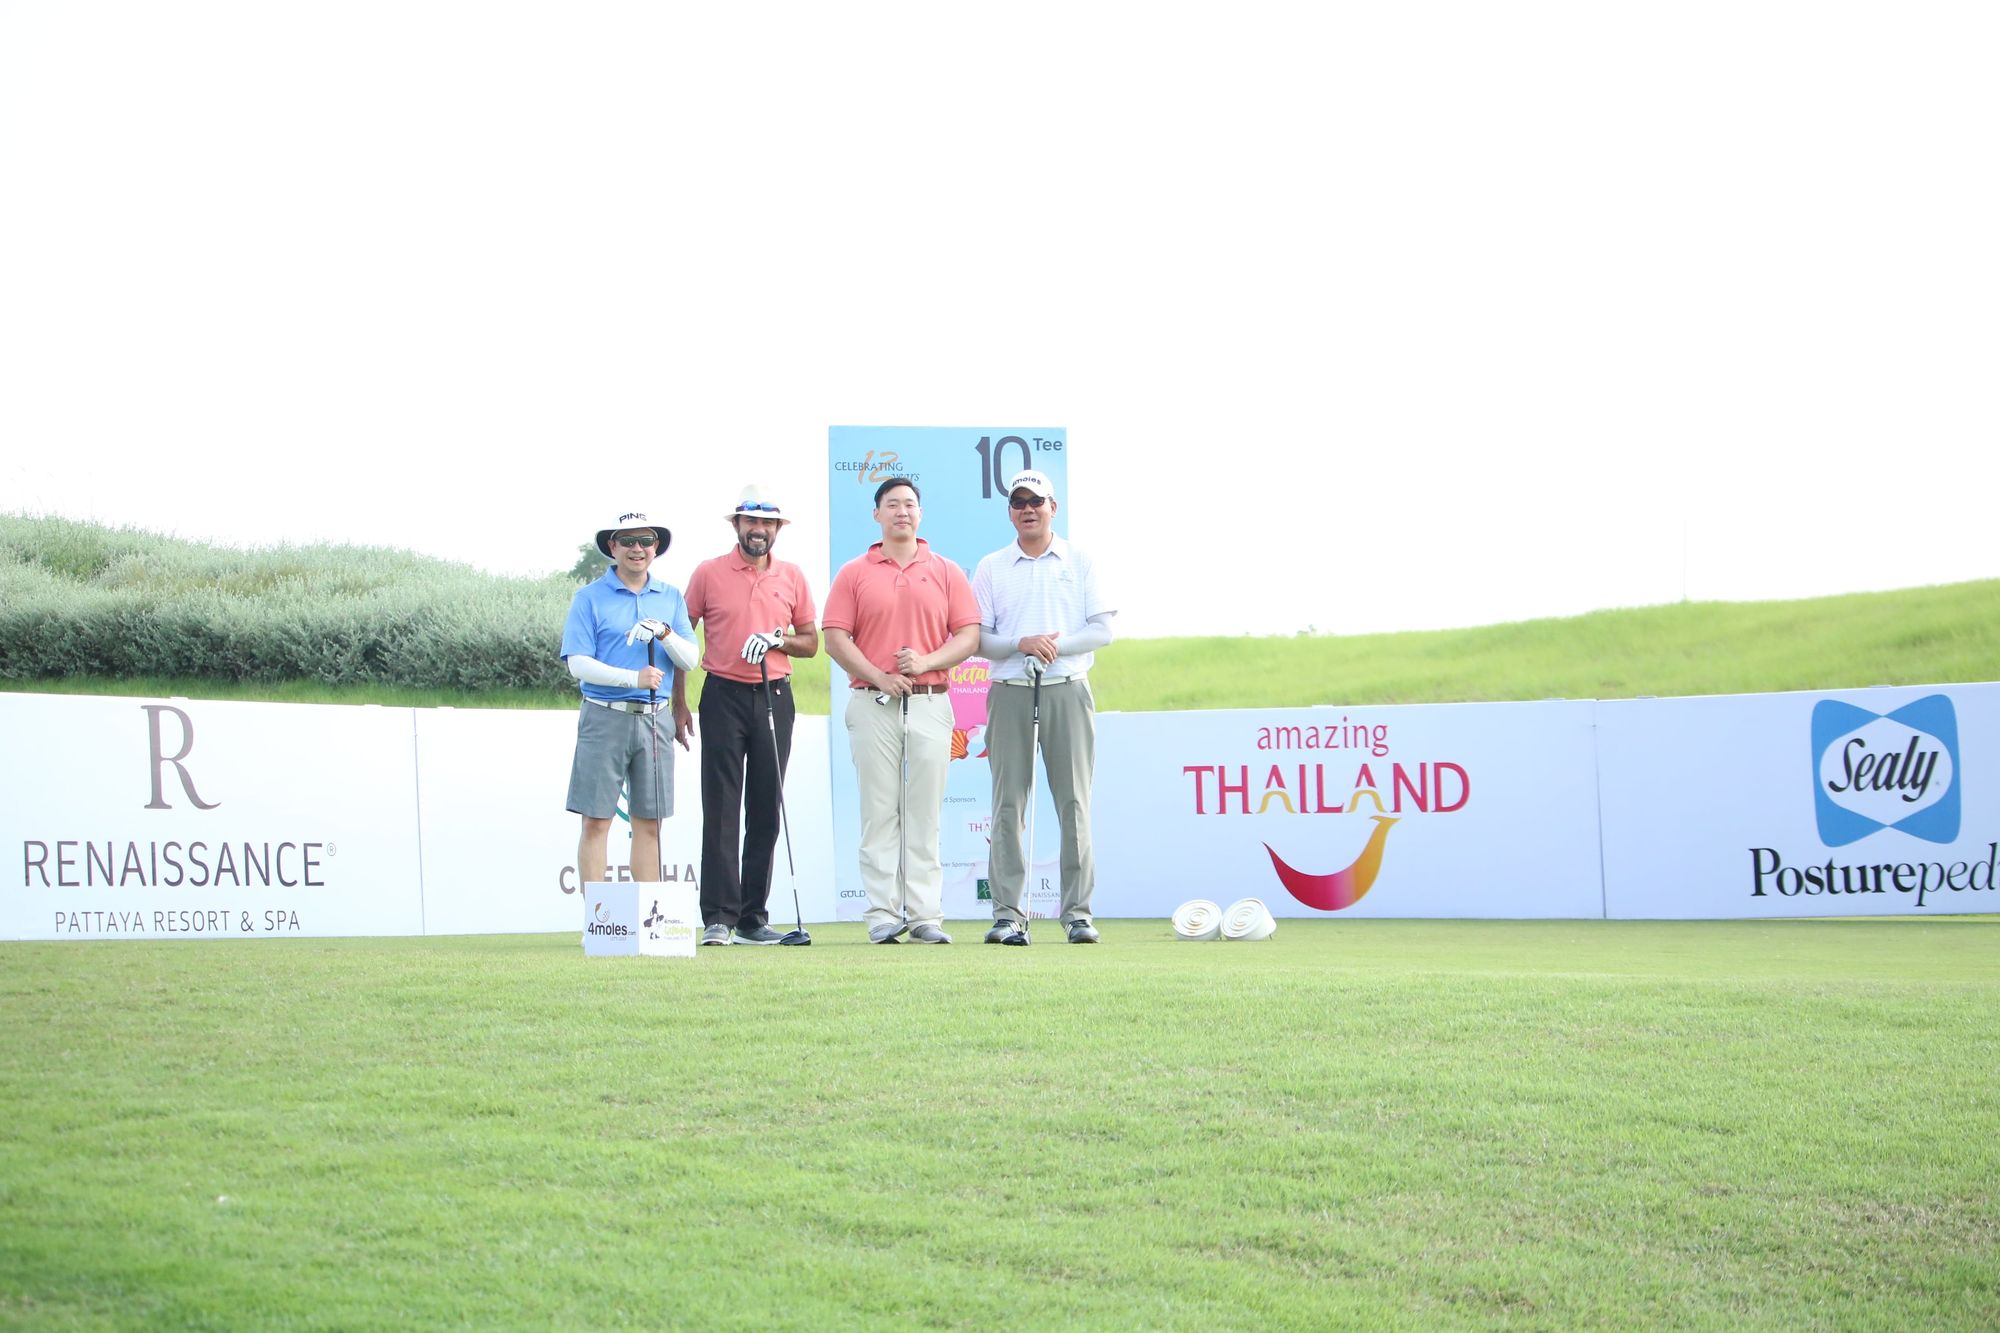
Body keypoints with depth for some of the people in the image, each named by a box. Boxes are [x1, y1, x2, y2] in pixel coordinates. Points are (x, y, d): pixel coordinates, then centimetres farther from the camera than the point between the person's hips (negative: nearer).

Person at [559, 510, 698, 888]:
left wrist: (665, 633, -14)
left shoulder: (671, 597, 12)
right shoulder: (590, 597, 1)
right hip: (605, 718, -3)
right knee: (597, 822, -4)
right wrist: (633, 678, -19)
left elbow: (689, 659, 6)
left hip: (655, 718, 3)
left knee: (649, 824, 6)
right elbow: (578, 663, -7)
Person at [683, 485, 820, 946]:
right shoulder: (709, 573, 3)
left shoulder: (792, 577, 10)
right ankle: (718, 917, -8)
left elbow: (811, 642, 14)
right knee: (721, 809, -7)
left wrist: (778, 639, -7)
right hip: (723, 697, -3)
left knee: (766, 810, 4)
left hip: (774, 697, 3)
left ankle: (754, 917, 9)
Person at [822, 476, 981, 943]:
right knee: (879, 812, -1)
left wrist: (926, 661, -12)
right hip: (873, 705, 0)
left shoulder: (947, 572, 11)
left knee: (925, 813, -1)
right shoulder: (853, 573, 9)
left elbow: (969, 636, 5)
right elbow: (836, 638, 1)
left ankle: (925, 914, 1)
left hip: (930, 704, 1)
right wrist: (878, 676, -12)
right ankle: (883, 914, 0)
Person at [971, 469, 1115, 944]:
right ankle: (1008, 913, -2)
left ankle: (1078, 911, 1)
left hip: (1067, 691, 0)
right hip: (1010, 694, 0)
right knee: (1007, 803, -3)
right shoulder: (991, 569, 10)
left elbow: (1102, 629, 4)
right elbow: (976, 637, 5)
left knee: (1074, 801, -2)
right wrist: (1022, 644, -13)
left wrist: (1058, 645, -12)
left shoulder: (1080, 564, 10)